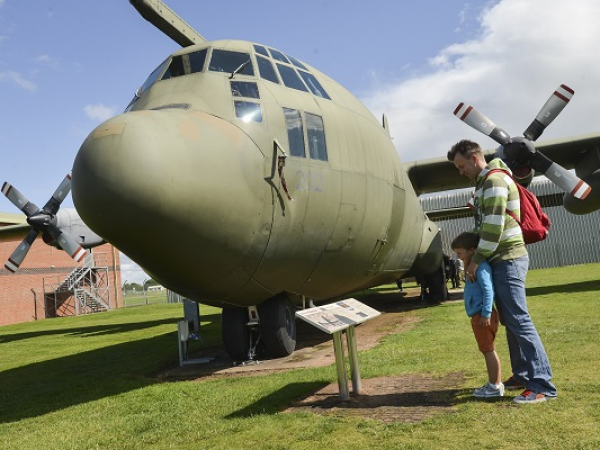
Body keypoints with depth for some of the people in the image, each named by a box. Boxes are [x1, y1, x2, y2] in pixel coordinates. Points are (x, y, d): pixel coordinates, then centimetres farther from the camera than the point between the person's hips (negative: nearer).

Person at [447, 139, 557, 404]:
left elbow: (494, 227, -20)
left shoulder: (495, 180, -13)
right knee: (510, 321, 12)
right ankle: (522, 375, 20)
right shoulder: (484, 182, 18)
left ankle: (543, 386, -7)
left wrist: (477, 260, -15)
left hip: (508, 259, -10)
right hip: (499, 260, 10)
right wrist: (473, 259, 11)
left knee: (519, 321, -11)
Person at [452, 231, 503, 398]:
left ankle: (495, 386, 7)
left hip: (483, 316, -10)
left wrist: (486, 314, -24)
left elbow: (488, 290, -23)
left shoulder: (481, 266, -17)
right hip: (477, 316, 10)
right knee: (487, 350, 16)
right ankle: (495, 383, 26)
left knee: (488, 350, -2)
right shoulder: (474, 266, 15)